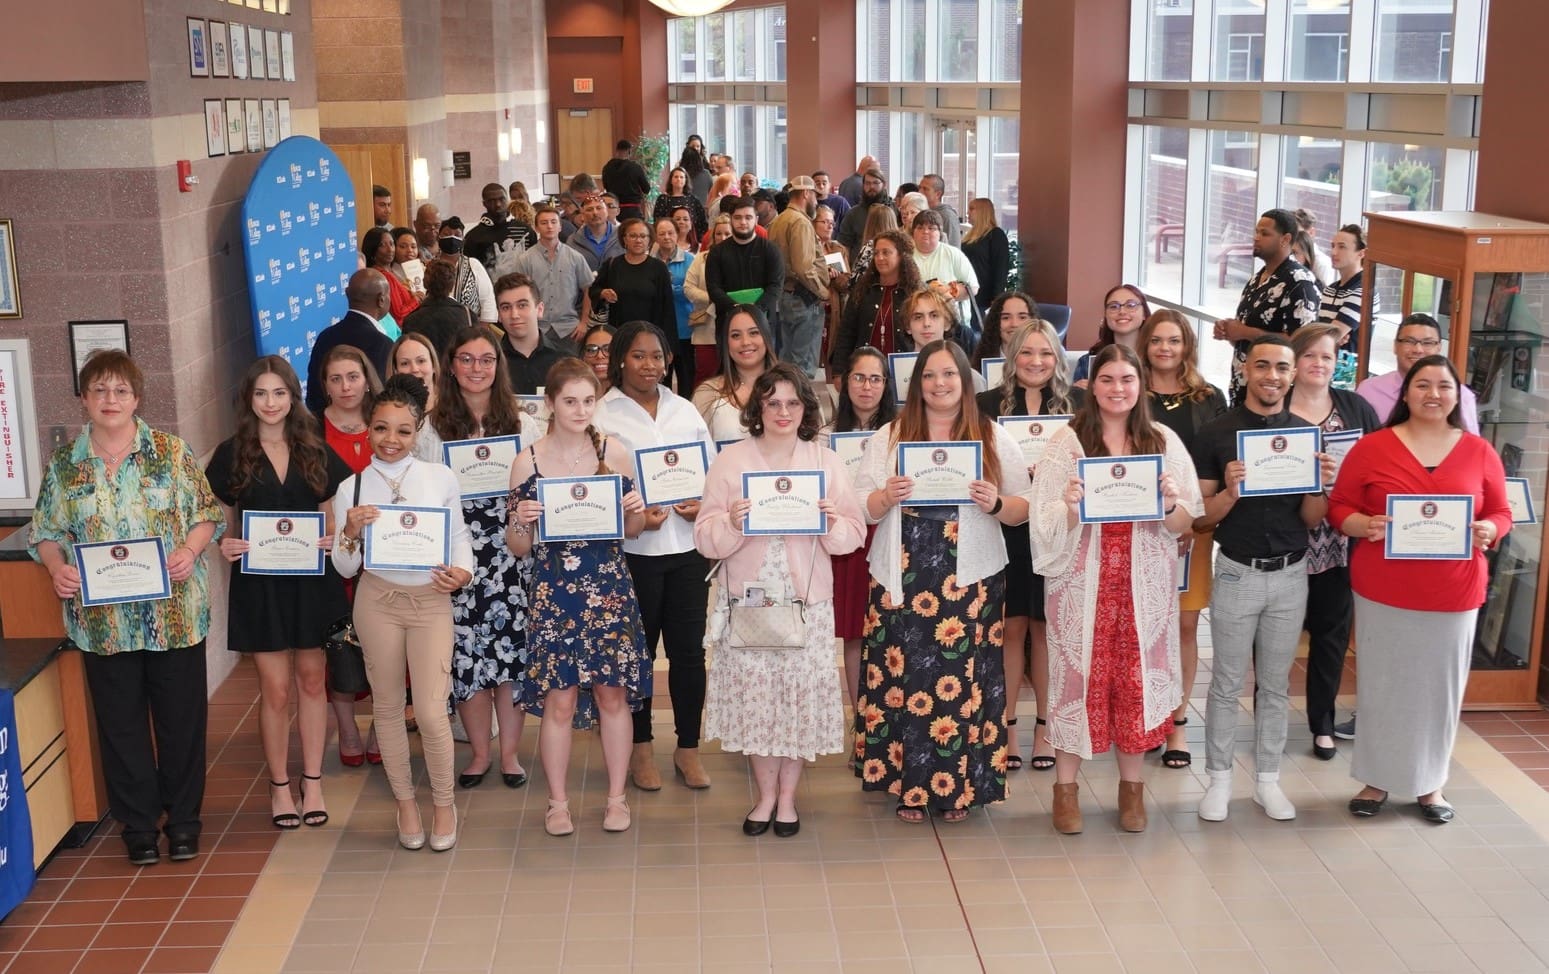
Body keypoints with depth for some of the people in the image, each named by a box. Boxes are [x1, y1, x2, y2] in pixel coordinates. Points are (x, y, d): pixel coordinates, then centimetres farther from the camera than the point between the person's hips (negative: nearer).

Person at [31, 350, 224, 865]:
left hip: (174, 614, -1)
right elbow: (47, 532, 8)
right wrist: (57, 568, -11)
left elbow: (207, 514, 2)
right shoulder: (63, 464, 4)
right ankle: (138, 823, 24)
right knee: (121, 723, 10)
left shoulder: (172, 452, -1)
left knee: (182, 718, 7)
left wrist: (189, 550, -16)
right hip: (102, 620, 1)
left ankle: (183, 818, 23)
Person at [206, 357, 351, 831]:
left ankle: (312, 782, 21)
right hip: (259, 582, -1)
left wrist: (333, 538, -10)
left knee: (312, 679, 9)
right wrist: (225, 544, -15)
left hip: (312, 580, 2)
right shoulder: (232, 454, -1)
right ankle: (279, 785, 18)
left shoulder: (315, 450, 4)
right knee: (275, 688, 2)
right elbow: (223, 520, 5)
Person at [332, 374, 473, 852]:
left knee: (432, 710, -6)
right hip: (377, 601, 1)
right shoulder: (351, 489, 1)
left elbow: (459, 536, 7)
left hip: (431, 601, -1)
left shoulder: (440, 478, -1)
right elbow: (344, 567, 3)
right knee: (387, 705, 12)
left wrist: (462, 571, -13)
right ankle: (405, 801, 29)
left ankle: (443, 803, 17)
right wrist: (350, 534, -17)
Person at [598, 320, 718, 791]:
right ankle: (641, 747, 23)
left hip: (688, 544, 3)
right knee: (638, 650, 8)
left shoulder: (686, 411, 12)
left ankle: (688, 747, 20)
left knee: (689, 649, 6)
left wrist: (703, 503, -7)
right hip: (633, 549, -3)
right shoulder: (602, 416, -2)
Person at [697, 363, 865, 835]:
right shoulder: (730, 460, 3)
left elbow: (853, 535, 5)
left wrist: (833, 522, -16)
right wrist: (731, 522, -22)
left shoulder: (827, 461, 7)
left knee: (801, 695, 2)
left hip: (806, 601, 1)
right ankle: (765, 794, 22)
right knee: (754, 695, 3)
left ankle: (787, 796, 21)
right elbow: (706, 537, -2)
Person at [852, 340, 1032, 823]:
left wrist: (997, 503, -15)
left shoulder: (994, 438, 6)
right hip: (903, 579, 1)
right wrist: (886, 497, -16)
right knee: (905, 678, 0)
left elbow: (1024, 507, 6)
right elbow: (861, 508, 5)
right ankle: (909, 785, 13)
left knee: (962, 679, 0)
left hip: (970, 581, 0)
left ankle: (957, 787, 14)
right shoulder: (889, 438, 7)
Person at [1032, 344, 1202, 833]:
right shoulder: (1068, 441, -1)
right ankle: (1066, 787, 14)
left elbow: (1184, 524, 5)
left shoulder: (1164, 441, 5)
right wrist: (1070, 507, -24)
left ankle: (1132, 786, 22)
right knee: (1079, 676, 1)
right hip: (1083, 582, -2)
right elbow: (1049, 525, -4)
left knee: (1138, 678, 7)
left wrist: (1169, 504, -15)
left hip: (1144, 585, 2)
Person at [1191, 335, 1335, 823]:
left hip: (1290, 576, 3)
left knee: (1275, 684, 12)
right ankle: (1219, 779, 18)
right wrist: (1230, 493, -24)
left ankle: (1267, 779, 24)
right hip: (1237, 575, -3)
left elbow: (1311, 519, 6)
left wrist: (1320, 485, -14)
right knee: (1227, 683, 6)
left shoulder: (1306, 432, 3)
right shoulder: (1216, 432, -6)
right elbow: (1200, 518, -5)